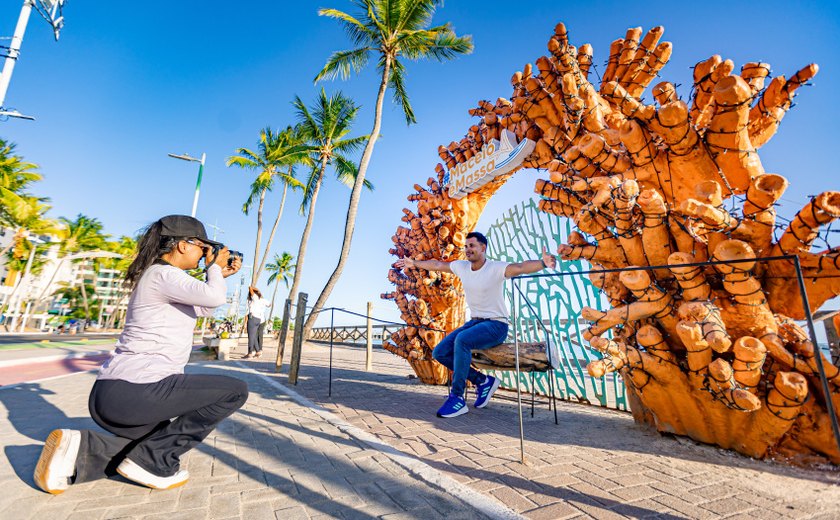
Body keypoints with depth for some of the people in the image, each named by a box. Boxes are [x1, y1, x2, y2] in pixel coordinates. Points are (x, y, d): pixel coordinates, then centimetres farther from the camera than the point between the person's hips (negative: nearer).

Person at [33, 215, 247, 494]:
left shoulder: (158, 276, 19)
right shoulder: (163, 273, -13)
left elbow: (204, 308, 27)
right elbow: (214, 297, -27)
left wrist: (220, 275, 17)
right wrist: (214, 267, -7)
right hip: (135, 389, -11)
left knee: (156, 439, 34)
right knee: (236, 390, -8)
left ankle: (78, 449, 10)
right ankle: (153, 461, -3)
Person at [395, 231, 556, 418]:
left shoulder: (496, 268, -16)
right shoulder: (461, 266, 4)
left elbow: (522, 267, -33)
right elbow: (437, 264, 18)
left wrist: (543, 262, -53)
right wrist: (413, 263, 26)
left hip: (496, 325, -7)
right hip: (474, 322, 8)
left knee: (461, 340, -35)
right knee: (440, 352, -5)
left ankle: (457, 398, -20)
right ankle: (483, 381, 7)